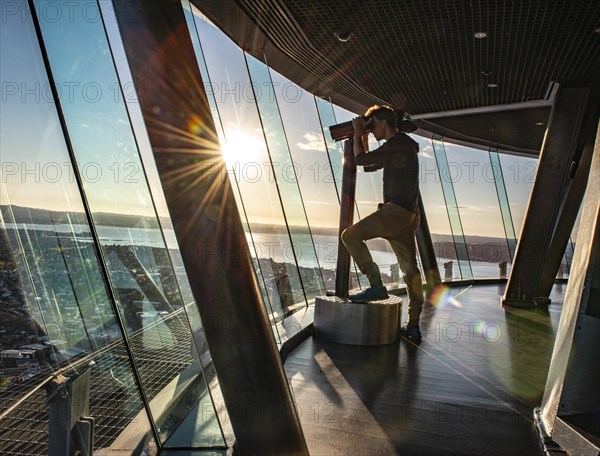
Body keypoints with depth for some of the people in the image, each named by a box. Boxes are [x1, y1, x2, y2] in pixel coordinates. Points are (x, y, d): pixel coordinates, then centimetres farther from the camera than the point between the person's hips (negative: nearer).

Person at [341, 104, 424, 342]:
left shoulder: (397, 144, -7)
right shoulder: (401, 146, 24)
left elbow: (361, 159, -8)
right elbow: (369, 166, 31)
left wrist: (358, 134, 8)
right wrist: (363, 136, 28)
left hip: (396, 211, -10)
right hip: (407, 215, 10)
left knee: (350, 235, -9)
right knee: (410, 269, 8)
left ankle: (376, 285, -12)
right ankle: (413, 326, 14)